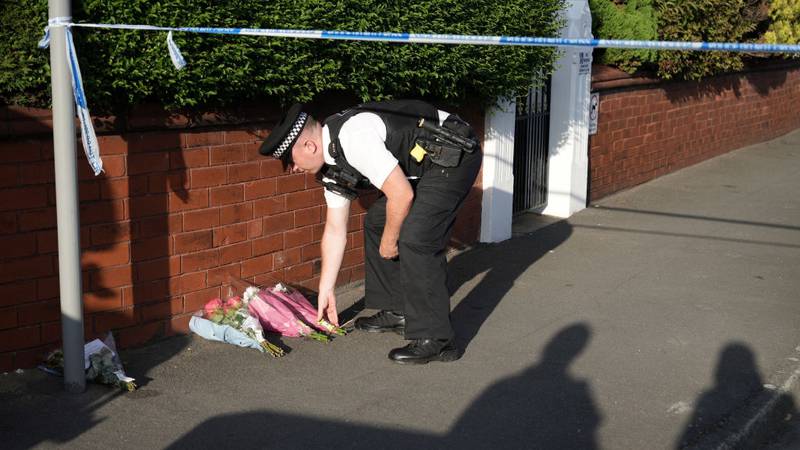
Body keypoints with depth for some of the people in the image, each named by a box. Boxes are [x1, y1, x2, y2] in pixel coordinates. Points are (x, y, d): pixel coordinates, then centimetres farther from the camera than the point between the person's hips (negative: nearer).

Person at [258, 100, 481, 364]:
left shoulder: (352, 139, -27)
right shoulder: (332, 165, 4)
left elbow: (402, 195, -26)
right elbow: (335, 231, 12)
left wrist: (389, 241, -8)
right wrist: (325, 292, 15)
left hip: (455, 155, -10)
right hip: (423, 164, 10)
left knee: (414, 238, -19)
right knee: (376, 223, 14)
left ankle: (435, 340, -12)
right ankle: (396, 312, 23)